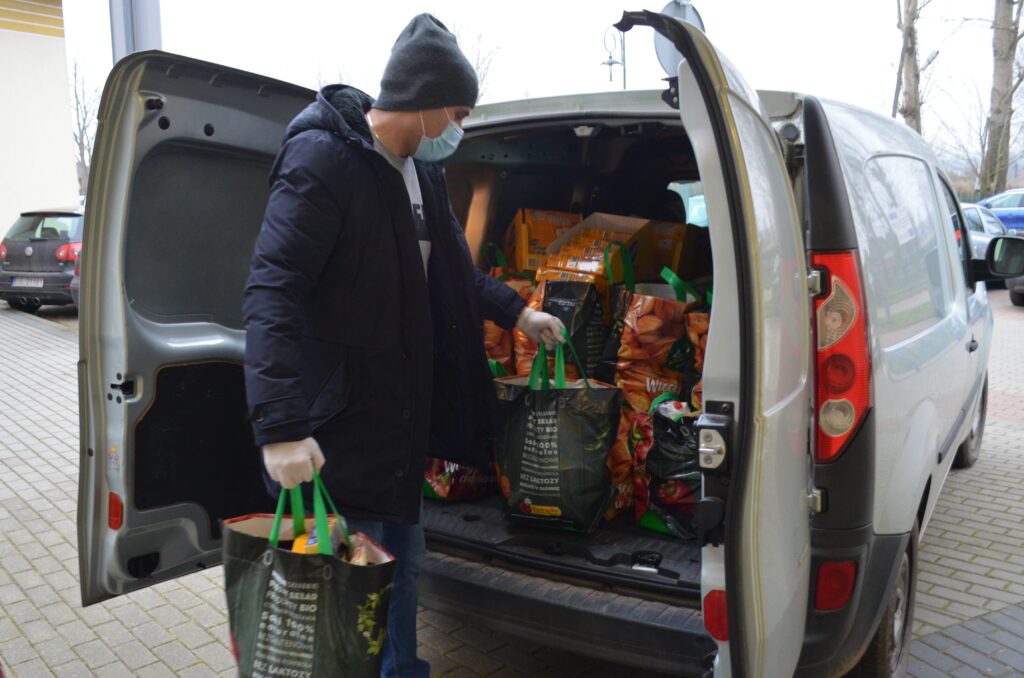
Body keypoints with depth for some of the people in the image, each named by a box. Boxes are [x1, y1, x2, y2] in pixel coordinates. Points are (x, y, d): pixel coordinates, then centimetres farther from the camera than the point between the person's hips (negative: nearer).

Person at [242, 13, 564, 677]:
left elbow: (448, 266, 24)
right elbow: (272, 293, -26)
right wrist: (281, 426, -33)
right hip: (342, 421, -8)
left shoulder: (419, 169, 8)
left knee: (403, 560, 21)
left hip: (403, 410, 9)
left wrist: (515, 310, 20)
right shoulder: (324, 158, -18)